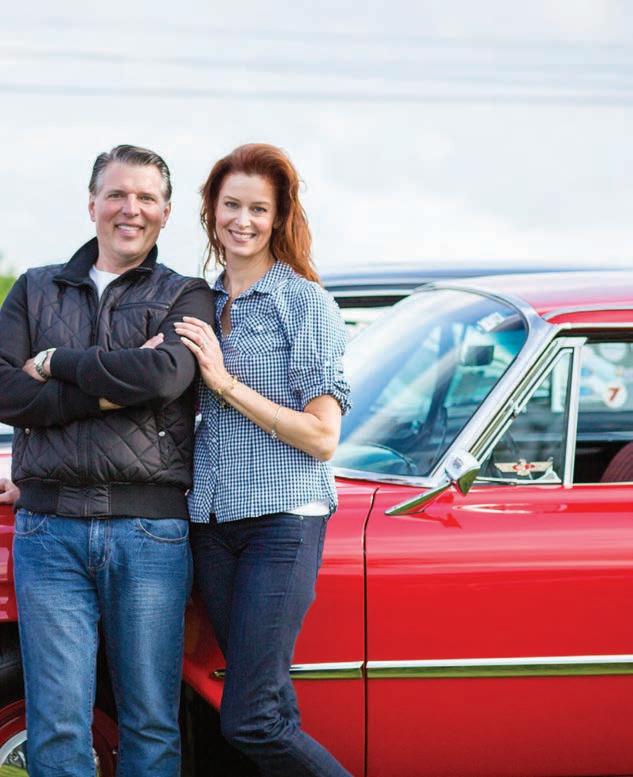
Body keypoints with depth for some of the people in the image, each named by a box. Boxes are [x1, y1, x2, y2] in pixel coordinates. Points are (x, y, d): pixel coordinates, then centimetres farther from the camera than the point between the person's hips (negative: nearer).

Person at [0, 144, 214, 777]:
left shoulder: (185, 297, 9)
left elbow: (166, 375, -12)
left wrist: (55, 361, -4)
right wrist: (107, 390, -10)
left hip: (151, 532, -1)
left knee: (151, 723, 3)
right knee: (57, 724, -1)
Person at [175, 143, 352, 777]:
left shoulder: (305, 302, -5)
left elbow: (321, 437, -10)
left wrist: (228, 383, -14)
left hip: (283, 518, -6)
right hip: (211, 519, 6)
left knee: (249, 720, -10)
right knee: (274, 708, 6)